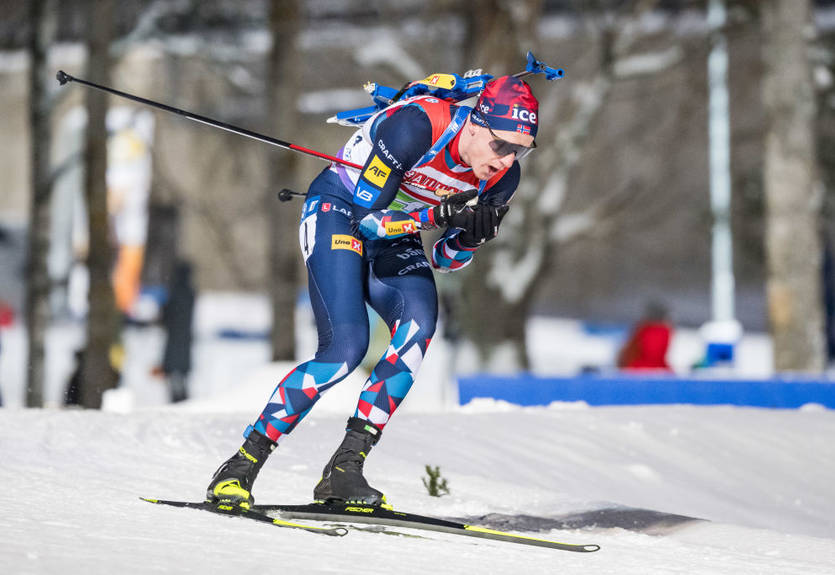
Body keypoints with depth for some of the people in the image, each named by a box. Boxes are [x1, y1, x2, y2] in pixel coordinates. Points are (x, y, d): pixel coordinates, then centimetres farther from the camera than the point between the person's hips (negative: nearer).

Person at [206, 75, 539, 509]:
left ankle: (344, 470, -23)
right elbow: (367, 217, -27)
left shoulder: (501, 177, -12)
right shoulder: (416, 126, -31)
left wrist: (470, 237, -25)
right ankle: (240, 467, -12)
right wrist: (439, 216, -39)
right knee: (346, 346, -24)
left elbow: (446, 261, -3)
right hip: (338, 212, -6)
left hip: (394, 236, 6)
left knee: (419, 320, -25)